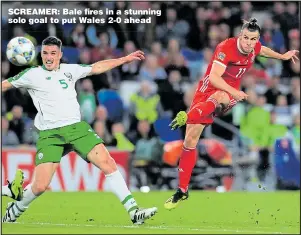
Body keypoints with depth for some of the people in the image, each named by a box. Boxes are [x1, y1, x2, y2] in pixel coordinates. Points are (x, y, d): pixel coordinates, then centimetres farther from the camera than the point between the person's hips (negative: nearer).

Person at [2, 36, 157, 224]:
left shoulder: (70, 70, 12)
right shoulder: (32, 75, 3)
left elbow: (97, 68, 25)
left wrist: (125, 59, 28)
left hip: (77, 128, 3)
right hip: (50, 134, -3)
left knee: (108, 164, -13)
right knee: (40, 186, -13)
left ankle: (134, 211, -10)